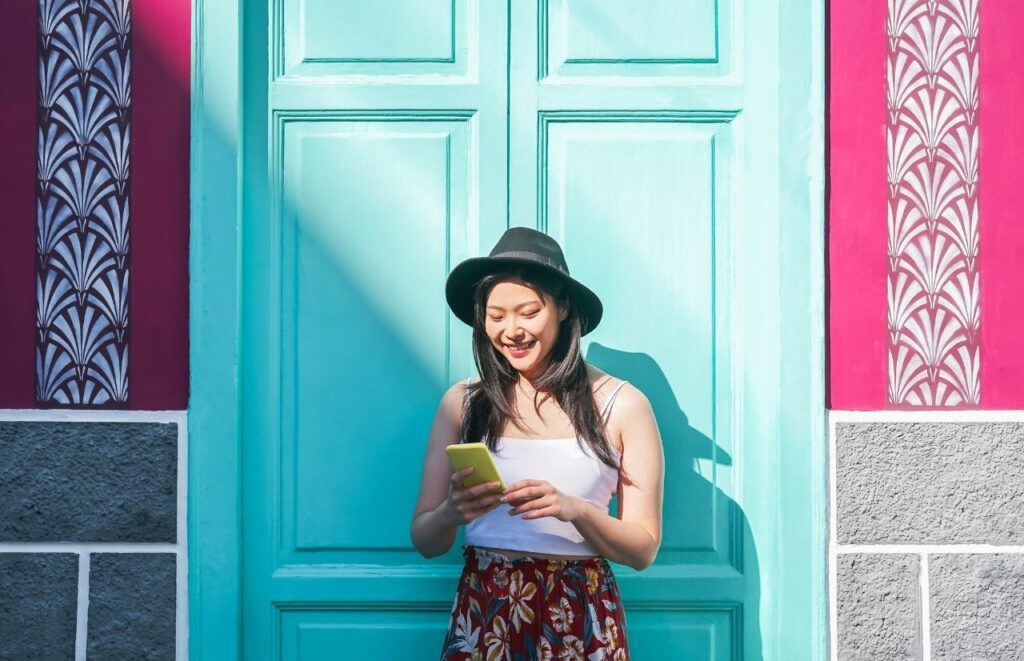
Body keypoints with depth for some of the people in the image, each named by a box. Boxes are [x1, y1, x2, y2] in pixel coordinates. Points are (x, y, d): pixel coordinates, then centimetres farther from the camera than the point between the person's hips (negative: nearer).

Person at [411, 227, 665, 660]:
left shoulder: (622, 405, -4)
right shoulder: (462, 402, 0)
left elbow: (643, 549, -2)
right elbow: (425, 542, 2)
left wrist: (574, 509, -20)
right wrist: (452, 512, -19)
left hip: (581, 621, -1)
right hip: (483, 612, 1)